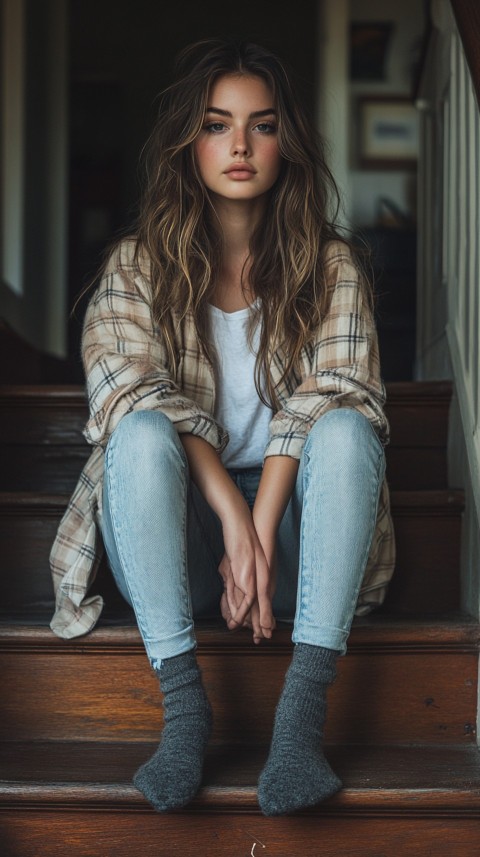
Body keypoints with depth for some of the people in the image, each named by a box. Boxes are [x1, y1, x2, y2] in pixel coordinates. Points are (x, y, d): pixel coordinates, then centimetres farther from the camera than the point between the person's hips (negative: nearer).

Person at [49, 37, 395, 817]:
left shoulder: (330, 265, 4)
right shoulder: (137, 265, 4)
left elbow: (329, 397, -10)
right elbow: (131, 392, -11)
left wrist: (261, 532, -25)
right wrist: (230, 514, -26)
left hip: (290, 522, 0)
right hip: (178, 536, 0)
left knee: (346, 429, -29)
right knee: (143, 436, -30)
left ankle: (303, 708, -36)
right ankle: (183, 707, -33)